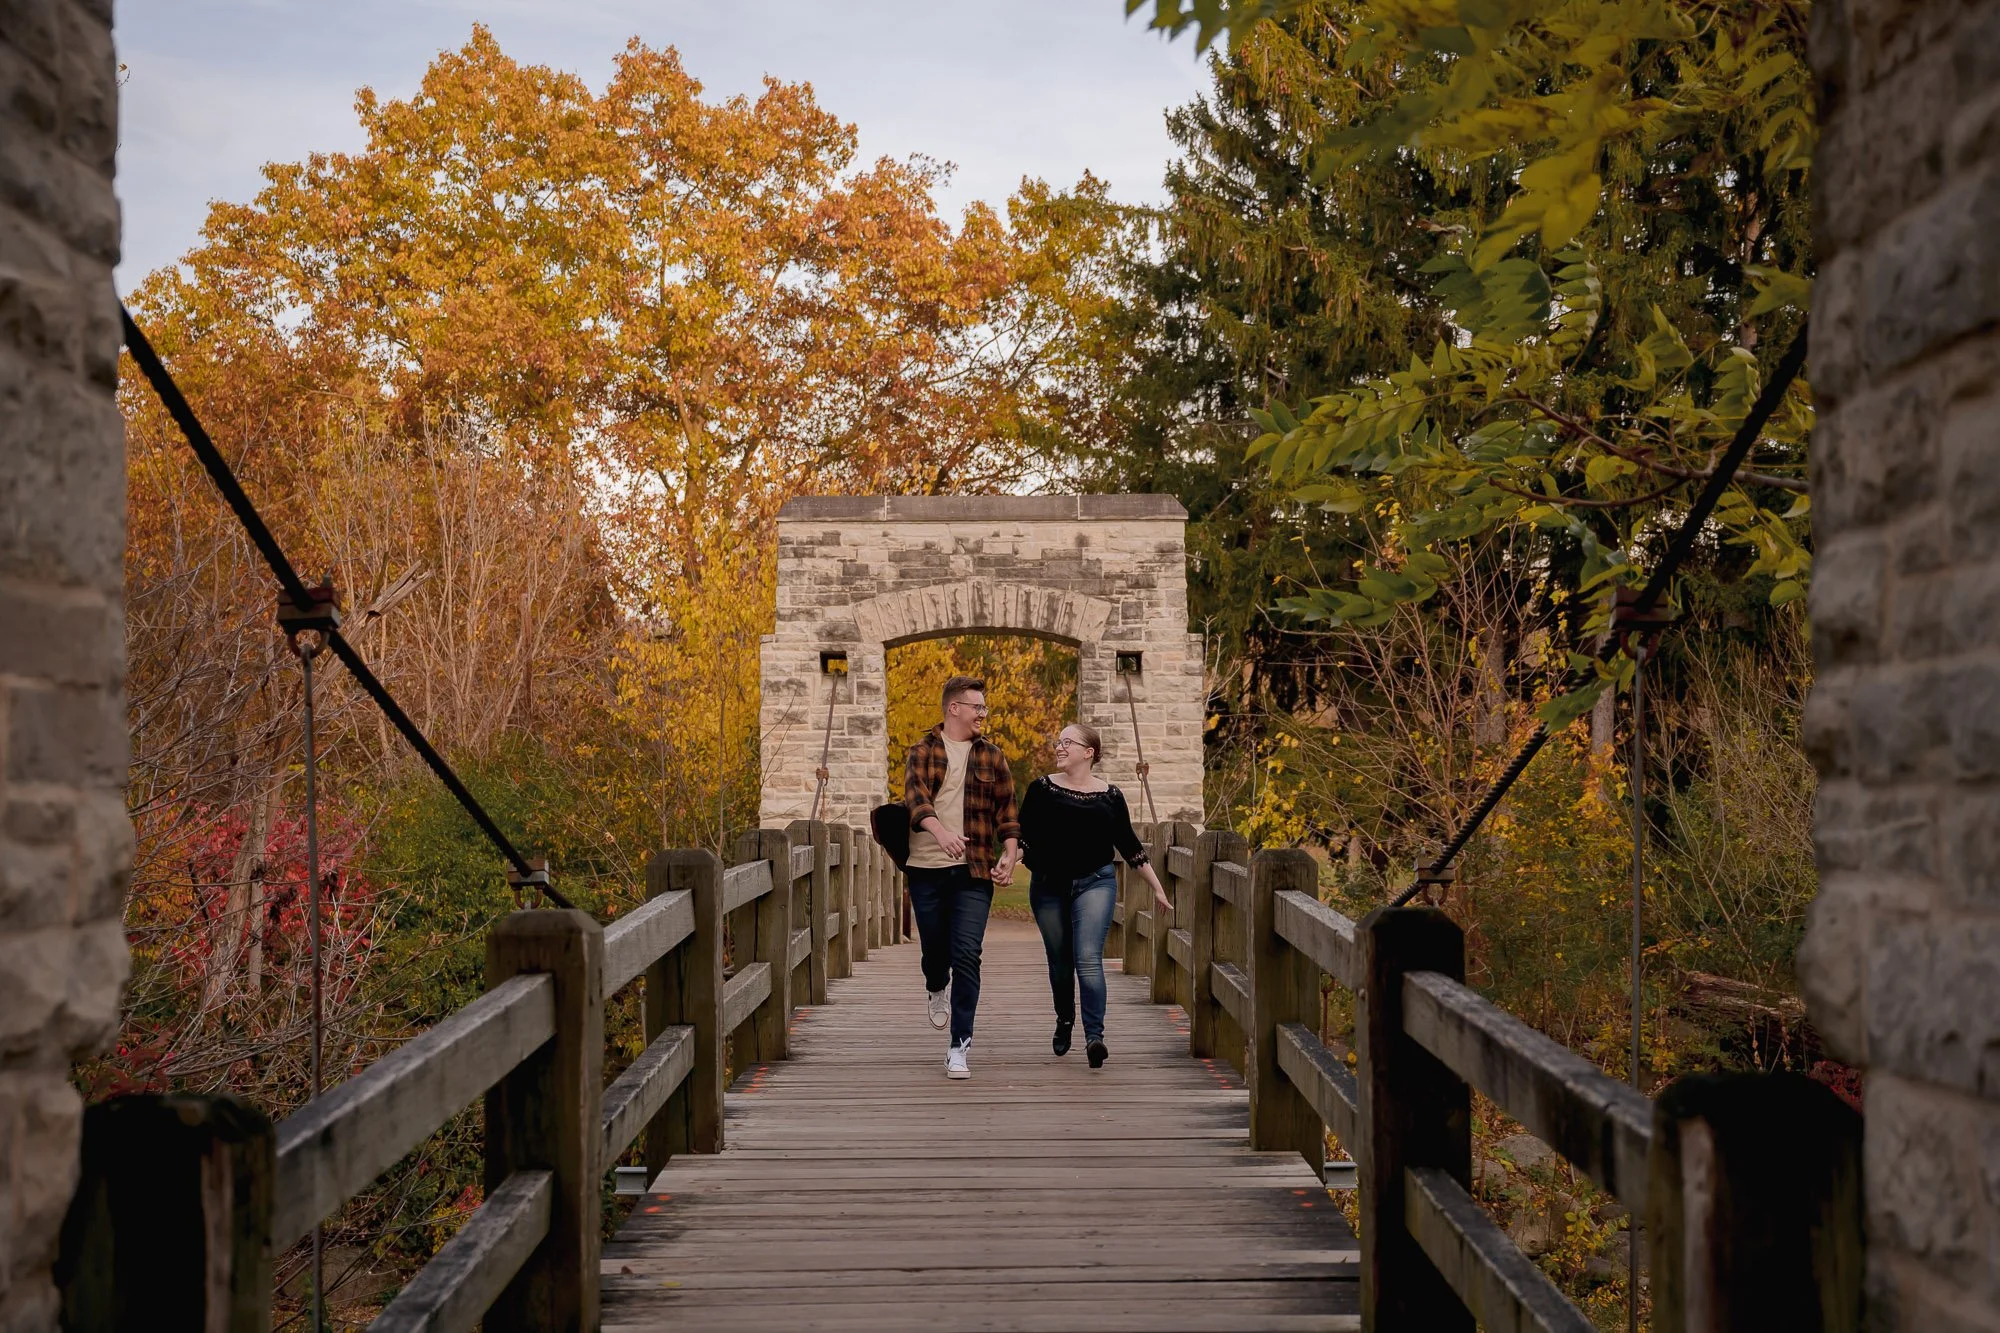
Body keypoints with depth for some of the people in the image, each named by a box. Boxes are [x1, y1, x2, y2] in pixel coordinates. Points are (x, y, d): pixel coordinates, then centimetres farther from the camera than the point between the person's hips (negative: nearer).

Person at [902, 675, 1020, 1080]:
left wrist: (1010, 852, -5)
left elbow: (1006, 808, 11)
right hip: (927, 868, 0)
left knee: (966, 956, -11)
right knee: (934, 948, 10)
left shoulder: (991, 757, 10)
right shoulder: (922, 753, 3)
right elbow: (915, 795, -15)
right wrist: (940, 831, -33)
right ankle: (937, 990, 47)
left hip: (974, 872, 0)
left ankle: (960, 1046, -8)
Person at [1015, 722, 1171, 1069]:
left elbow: (1129, 845, 9)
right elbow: (1022, 836, 1)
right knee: (1059, 962, 13)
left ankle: (1094, 1036, -19)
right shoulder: (1042, 789, 1)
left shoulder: (1109, 796, 2)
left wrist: (1158, 889, 10)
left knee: (1088, 959, -16)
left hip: (1095, 883, -1)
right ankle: (1064, 1021, 38)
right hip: (1048, 886, 2)